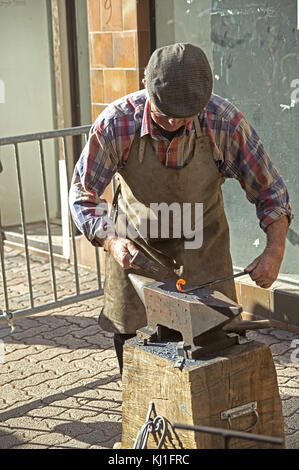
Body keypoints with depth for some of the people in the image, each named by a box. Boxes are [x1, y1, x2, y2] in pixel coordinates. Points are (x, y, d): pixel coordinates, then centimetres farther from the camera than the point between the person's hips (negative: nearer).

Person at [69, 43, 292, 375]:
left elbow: (268, 190, -12)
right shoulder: (116, 123, -26)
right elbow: (82, 196, -15)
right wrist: (111, 242, -31)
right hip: (136, 246, 0)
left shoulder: (224, 121, -25)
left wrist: (275, 249, -24)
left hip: (202, 246, 0)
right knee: (130, 340, 7)